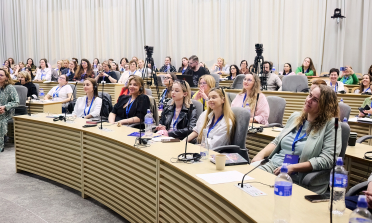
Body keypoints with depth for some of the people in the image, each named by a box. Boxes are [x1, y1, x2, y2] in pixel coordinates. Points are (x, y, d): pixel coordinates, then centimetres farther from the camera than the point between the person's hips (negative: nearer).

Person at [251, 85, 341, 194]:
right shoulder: (295, 116, 16)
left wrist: (292, 167, -19)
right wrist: (261, 154, 2)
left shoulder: (330, 125, -4)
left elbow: (326, 160, -14)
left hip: (296, 177, -6)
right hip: (271, 165, 6)